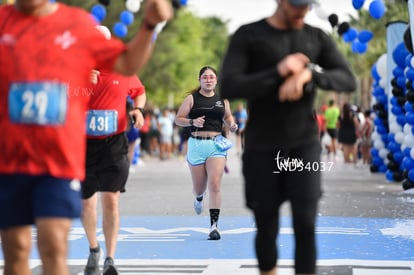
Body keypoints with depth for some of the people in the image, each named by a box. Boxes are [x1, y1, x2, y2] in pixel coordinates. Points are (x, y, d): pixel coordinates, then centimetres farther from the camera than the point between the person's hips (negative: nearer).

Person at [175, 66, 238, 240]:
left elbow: (228, 116, 25)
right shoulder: (191, 99, 2)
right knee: (199, 186, 10)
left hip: (217, 144, 0)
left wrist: (232, 125, 3)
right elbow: (178, 119, 2)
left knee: (215, 185, -13)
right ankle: (199, 198, 50)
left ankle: (214, 225, -11)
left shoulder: (222, 99, 9)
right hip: (196, 144, 0)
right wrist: (192, 122, -16)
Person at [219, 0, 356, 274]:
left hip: (305, 144, 1)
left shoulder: (318, 38, 5)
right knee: (267, 227, 7)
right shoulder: (248, 36, -3)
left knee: (305, 224, -9)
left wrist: (310, 73, -21)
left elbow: (348, 80, -3)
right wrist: (278, 72, -20)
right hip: (262, 148, -1)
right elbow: (228, 88, -12)